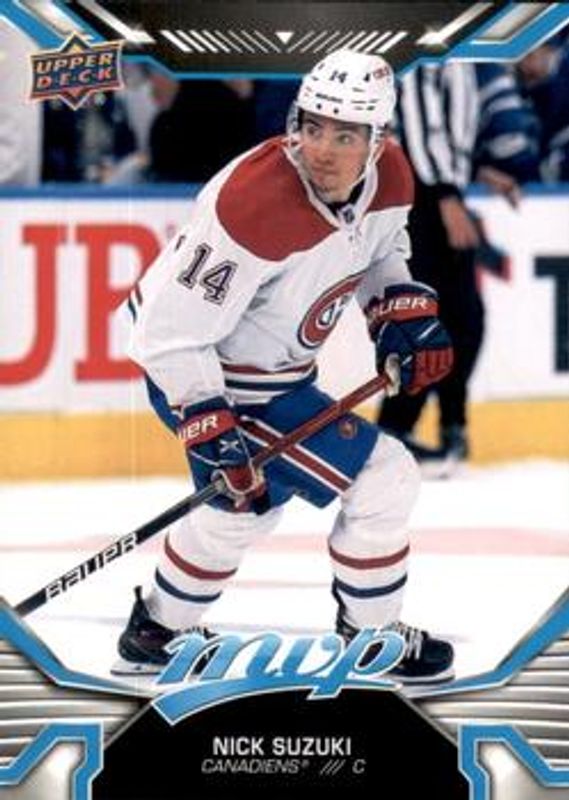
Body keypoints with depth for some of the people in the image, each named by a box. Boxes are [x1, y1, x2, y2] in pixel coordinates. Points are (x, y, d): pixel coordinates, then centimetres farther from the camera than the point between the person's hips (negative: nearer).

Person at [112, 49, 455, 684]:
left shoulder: (388, 177, -12)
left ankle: (156, 633, 49)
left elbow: (381, 248, 14)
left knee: (249, 500, 30)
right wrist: (214, 436, -33)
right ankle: (371, 632, 14)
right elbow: (172, 334, -32)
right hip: (213, 382, -9)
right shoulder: (257, 207, -37)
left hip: (273, 365, 9)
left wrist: (405, 311, -3)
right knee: (383, 479, -8)